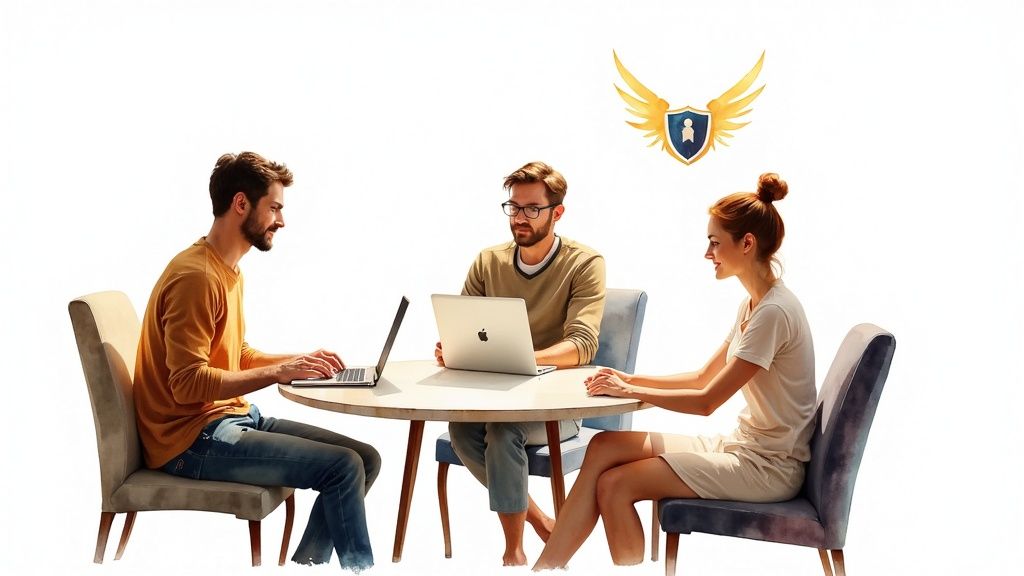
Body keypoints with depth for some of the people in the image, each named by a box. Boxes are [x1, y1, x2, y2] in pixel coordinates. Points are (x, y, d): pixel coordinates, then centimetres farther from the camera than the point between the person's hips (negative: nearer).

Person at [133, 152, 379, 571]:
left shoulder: (229, 271, 14)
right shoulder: (196, 276, -18)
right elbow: (188, 383, -23)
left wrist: (297, 361, 6)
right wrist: (277, 372, -24)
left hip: (233, 417, 10)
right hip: (192, 440, -10)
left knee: (366, 458, 0)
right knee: (342, 466, -19)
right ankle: (358, 566, -1)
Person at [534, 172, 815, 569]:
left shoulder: (774, 312, -20)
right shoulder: (753, 305, 11)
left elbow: (707, 401, -20)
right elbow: (703, 377, 16)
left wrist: (631, 392, -11)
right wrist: (630, 379, 4)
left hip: (767, 468, -9)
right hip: (741, 447, 9)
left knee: (614, 485, -17)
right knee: (604, 447, -6)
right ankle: (545, 567, -6)